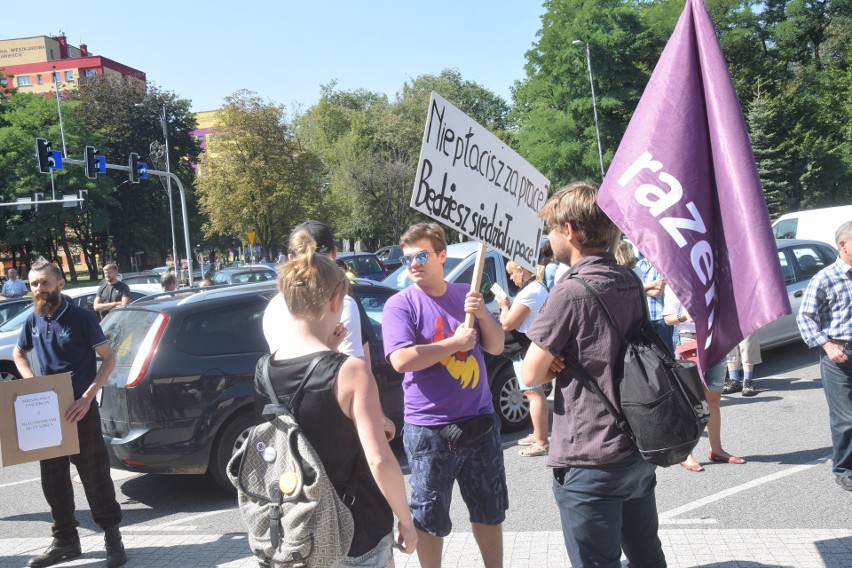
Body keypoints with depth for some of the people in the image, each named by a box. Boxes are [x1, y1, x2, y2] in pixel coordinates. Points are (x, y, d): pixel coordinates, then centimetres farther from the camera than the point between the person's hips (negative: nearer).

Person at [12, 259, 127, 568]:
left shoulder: (81, 318, -11)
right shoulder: (34, 320, 4)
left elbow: (109, 359, -9)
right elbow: (18, 353, 21)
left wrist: (87, 397, -19)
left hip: (80, 410, -5)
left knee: (94, 475, 0)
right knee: (53, 480, 12)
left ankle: (112, 537, 14)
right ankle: (65, 541, 26)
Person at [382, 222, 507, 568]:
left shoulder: (465, 295, 6)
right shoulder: (400, 304, -8)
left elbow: (496, 347, 7)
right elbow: (401, 360, -21)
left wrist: (482, 313, -12)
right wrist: (456, 343, -17)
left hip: (480, 421, 5)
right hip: (429, 429, -4)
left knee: (490, 510, 18)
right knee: (430, 517, 8)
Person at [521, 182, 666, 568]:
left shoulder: (571, 292, -19)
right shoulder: (631, 281, 6)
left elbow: (531, 375, -15)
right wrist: (566, 360, -2)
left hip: (590, 461, -8)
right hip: (639, 449, 8)